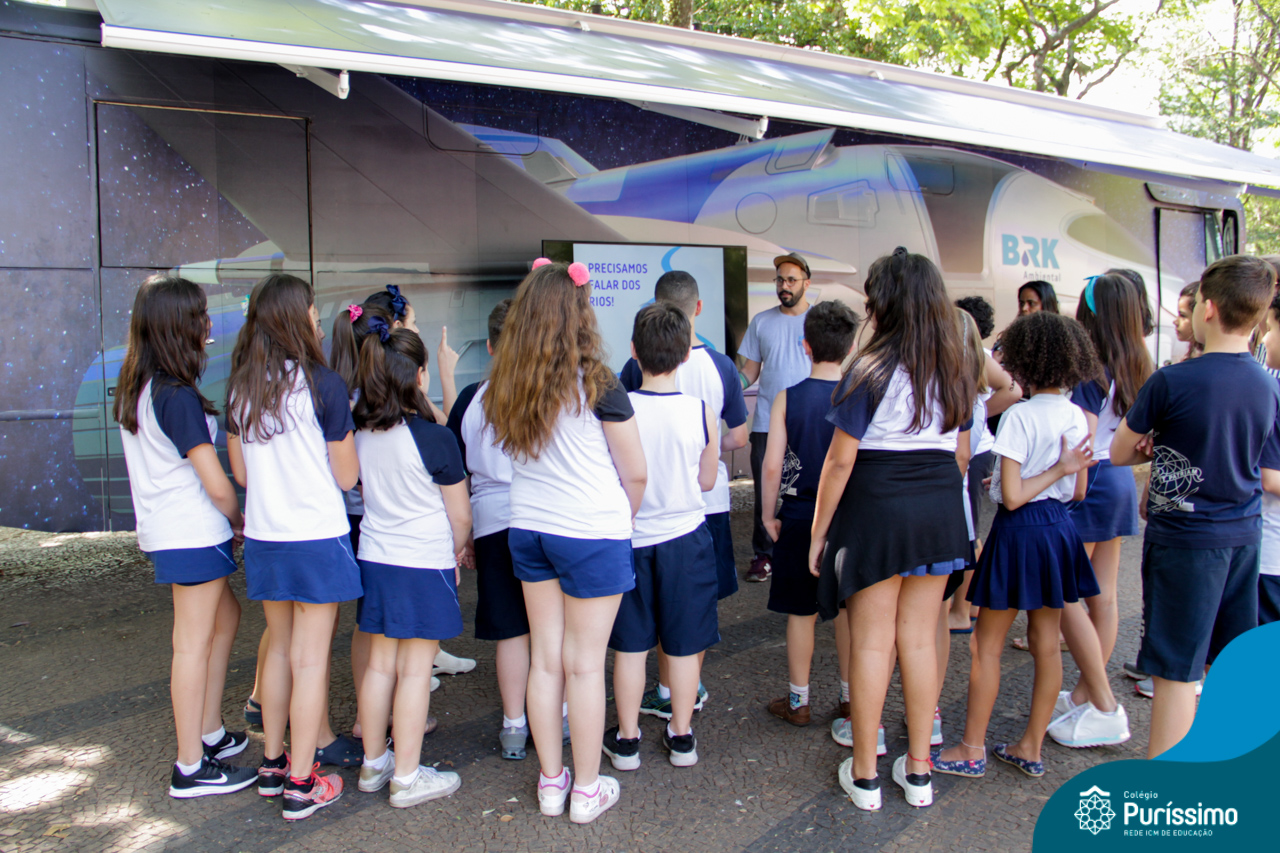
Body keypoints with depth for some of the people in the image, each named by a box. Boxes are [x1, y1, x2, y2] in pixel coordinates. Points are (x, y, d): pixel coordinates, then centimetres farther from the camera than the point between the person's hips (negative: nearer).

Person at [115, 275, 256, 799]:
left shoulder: (135, 391, 8)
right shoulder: (178, 397, -20)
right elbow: (216, 484, -21)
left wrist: (225, 523, 13)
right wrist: (241, 521, -1)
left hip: (164, 531, 9)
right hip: (193, 534, -9)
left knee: (225, 617, 21)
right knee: (194, 644, 0)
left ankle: (210, 733, 30)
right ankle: (191, 769, 10)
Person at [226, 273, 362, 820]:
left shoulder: (240, 387, 4)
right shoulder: (322, 384, -13)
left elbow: (240, 472, 11)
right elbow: (347, 476, -8)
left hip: (263, 538, 6)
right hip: (317, 537, -6)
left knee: (279, 649, 19)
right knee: (310, 659, 2)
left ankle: (272, 765, 30)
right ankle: (301, 785, 11)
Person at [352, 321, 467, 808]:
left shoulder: (359, 434, 0)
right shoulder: (433, 438, -17)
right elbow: (460, 516, -10)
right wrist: (455, 553, 11)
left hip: (374, 560, 6)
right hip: (425, 565, -6)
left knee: (380, 663, 15)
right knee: (415, 671, 4)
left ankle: (373, 764, 28)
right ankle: (407, 777, 13)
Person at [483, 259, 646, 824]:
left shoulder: (505, 385, -1)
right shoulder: (596, 384, -14)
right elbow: (636, 474, -7)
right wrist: (621, 520, 12)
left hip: (529, 529, 5)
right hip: (593, 533, -5)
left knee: (545, 659, 14)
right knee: (585, 664, 6)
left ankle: (550, 782, 27)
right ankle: (587, 790, 20)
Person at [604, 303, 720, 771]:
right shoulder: (700, 411, -11)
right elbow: (706, 479, 1)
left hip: (630, 538, 0)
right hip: (685, 536, 1)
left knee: (630, 645, 12)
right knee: (684, 644, 13)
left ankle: (627, 739, 23)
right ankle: (681, 736, 25)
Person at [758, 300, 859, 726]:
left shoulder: (788, 398, -9)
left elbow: (772, 466, -9)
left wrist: (769, 514, 4)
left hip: (801, 516, -1)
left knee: (802, 613, 9)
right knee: (849, 610, 14)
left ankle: (798, 701, 20)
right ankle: (850, 697, 25)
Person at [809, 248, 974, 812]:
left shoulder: (872, 371, -13)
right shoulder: (954, 371, 5)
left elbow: (840, 459, -12)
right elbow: (958, 450, 13)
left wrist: (818, 532, -5)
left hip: (878, 508, -5)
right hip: (941, 508, 5)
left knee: (871, 642, 5)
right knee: (920, 639, 13)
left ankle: (864, 775, 17)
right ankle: (919, 771, 24)